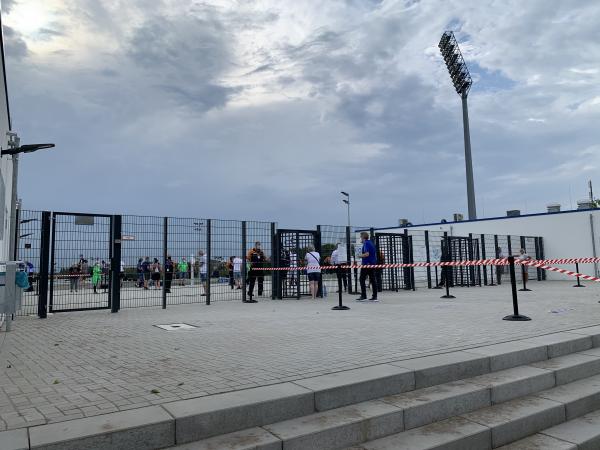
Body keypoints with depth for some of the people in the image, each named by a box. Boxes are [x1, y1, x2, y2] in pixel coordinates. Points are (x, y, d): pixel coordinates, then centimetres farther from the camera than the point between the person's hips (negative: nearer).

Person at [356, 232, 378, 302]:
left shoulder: (366, 243, -11)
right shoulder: (371, 243, 16)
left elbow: (367, 254, -22)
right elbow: (374, 254, 21)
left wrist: (360, 255, -6)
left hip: (366, 264, -9)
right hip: (373, 264, 9)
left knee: (362, 279, -3)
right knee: (373, 280, 6)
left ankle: (363, 296, -6)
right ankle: (375, 297, 6)